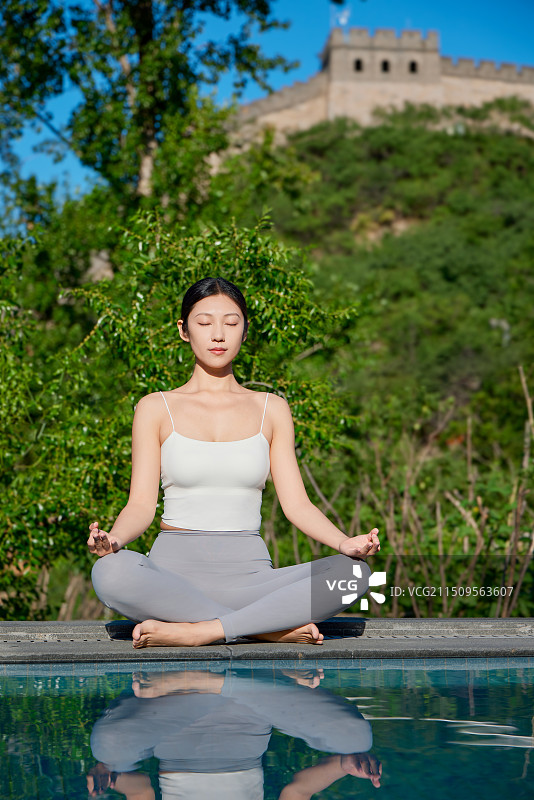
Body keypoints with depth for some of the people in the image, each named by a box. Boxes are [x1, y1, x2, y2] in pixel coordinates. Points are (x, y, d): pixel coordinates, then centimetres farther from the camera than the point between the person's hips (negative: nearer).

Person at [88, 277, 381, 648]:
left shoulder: (272, 409, 14)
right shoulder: (156, 409, 10)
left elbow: (296, 503, 8)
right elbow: (142, 504, 4)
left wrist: (344, 542, -12)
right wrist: (113, 539, -20)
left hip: (250, 573, 1)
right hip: (174, 569, -1)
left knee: (356, 572, -26)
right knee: (110, 572, -36)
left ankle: (200, 630, -28)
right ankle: (272, 627, -26)